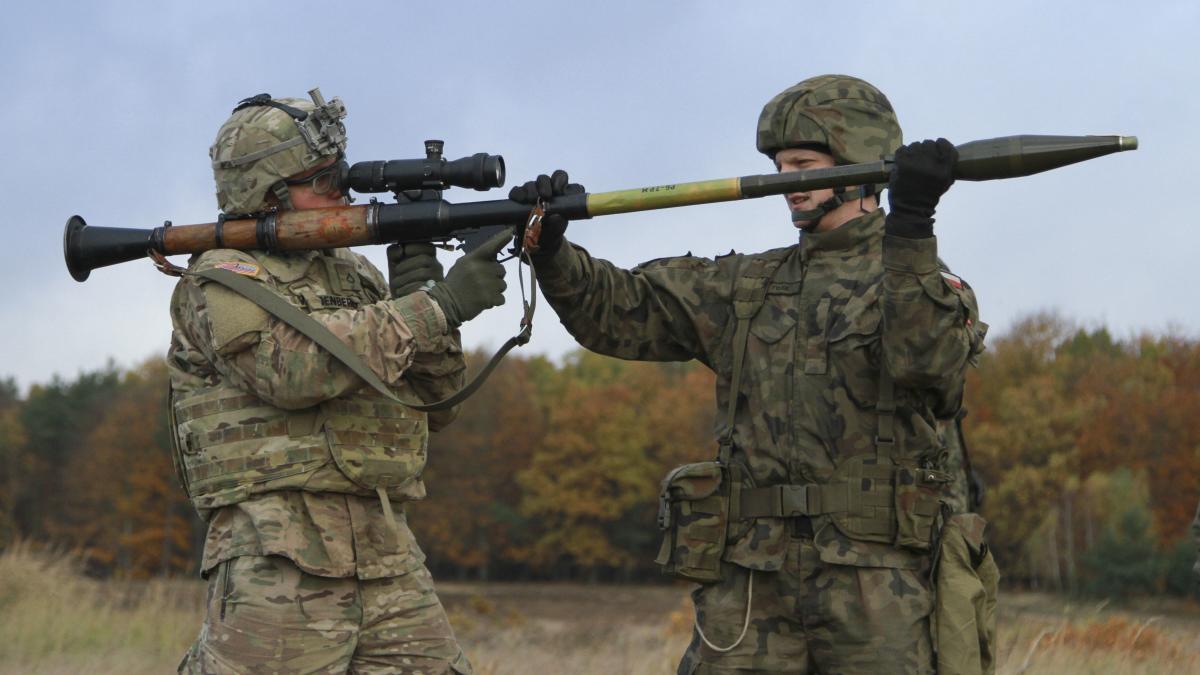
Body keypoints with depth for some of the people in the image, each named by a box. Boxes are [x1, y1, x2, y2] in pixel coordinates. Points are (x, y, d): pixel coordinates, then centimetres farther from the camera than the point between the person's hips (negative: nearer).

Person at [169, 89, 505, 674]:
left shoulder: (355, 273, 20)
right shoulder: (221, 280, -1)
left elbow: (434, 405, 17)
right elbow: (292, 365, -21)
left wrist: (416, 292, 0)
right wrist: (436, 308, -20)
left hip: (387, 554, 7)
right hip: (280, 559, -6)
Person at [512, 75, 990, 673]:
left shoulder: (928, 283, 6)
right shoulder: (747, 286, 17)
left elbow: (925, 360, -16)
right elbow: (619, 311, 12)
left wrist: (911, 224, -23)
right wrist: (551, 250, -4)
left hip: (876, 583, -3)